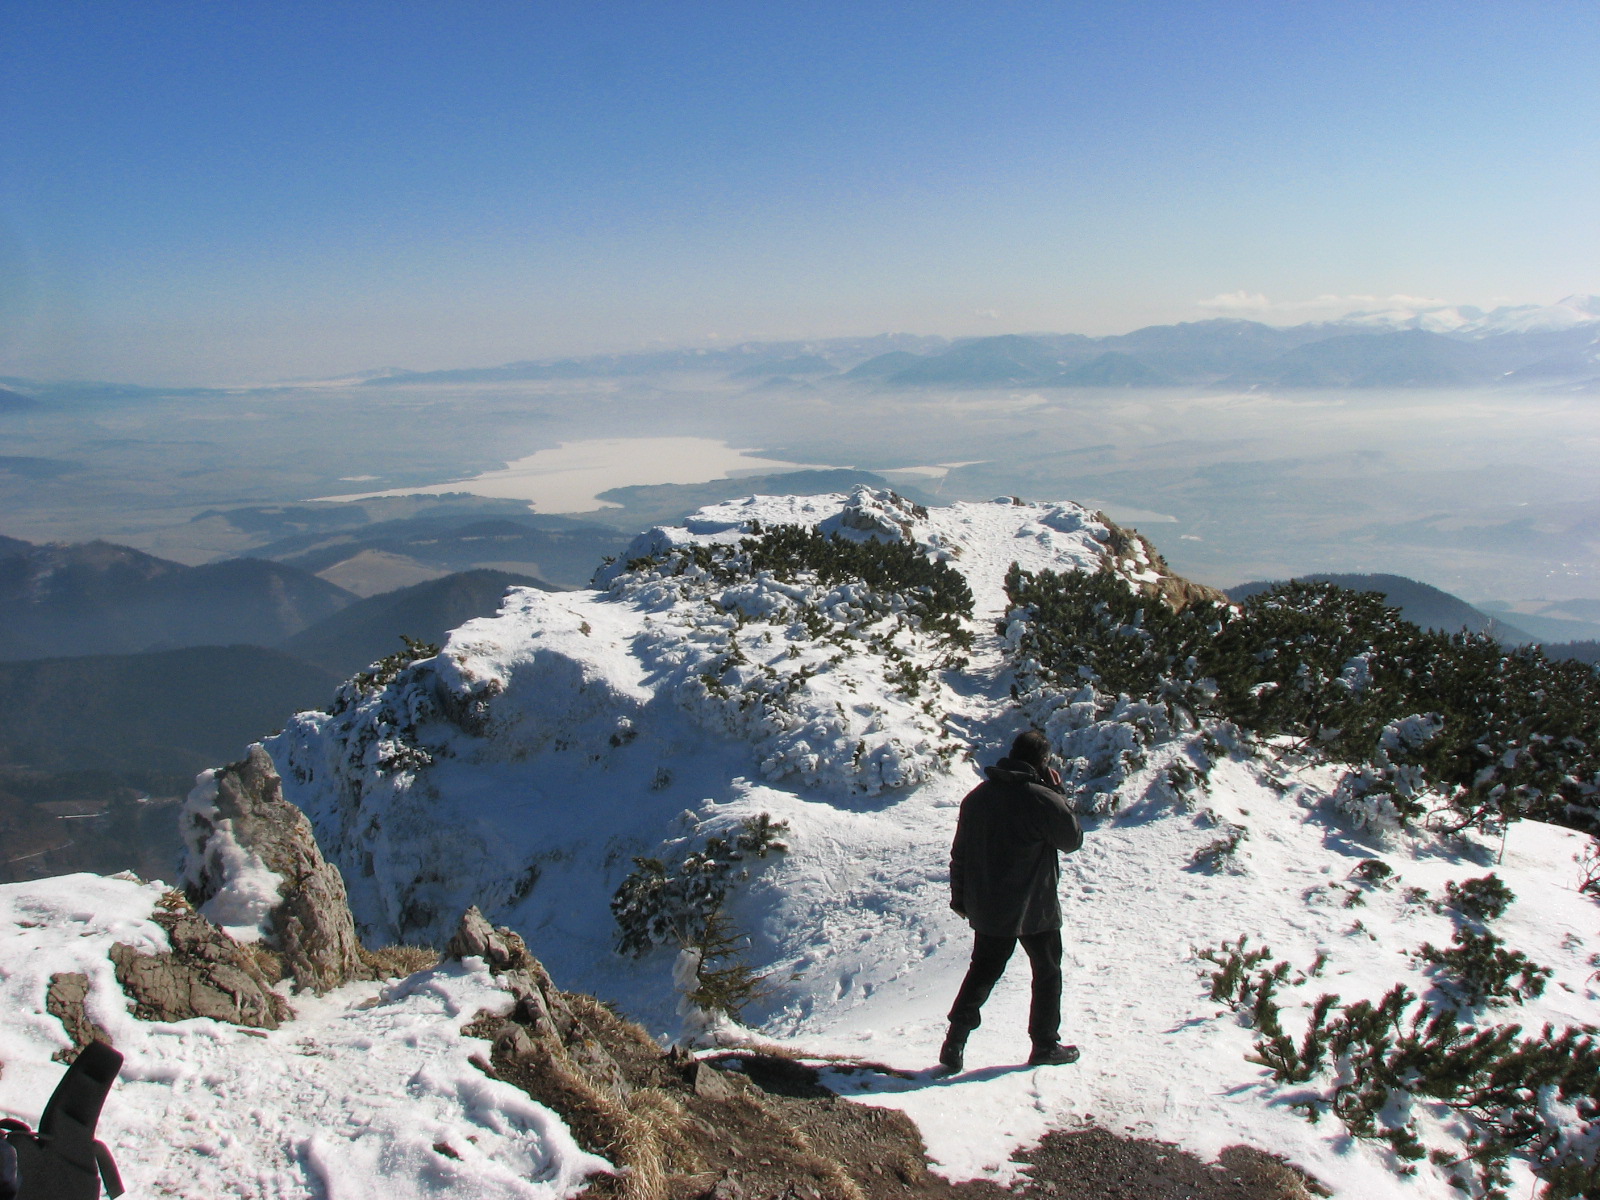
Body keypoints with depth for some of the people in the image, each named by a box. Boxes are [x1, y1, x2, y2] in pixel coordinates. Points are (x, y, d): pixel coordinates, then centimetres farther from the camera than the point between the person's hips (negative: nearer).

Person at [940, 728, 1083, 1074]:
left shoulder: (977, 796, 2)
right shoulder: (1043, 799, -17)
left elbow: (959, 852, 8)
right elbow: (1072, 840, -2)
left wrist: (960, 898, 17)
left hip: (987, 909, 5)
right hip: (1035, 909, -5)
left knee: (983, 972, 14)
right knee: (1047, 972, 14)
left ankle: (955, 1042, 6)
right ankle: (1045, 1045, 22)